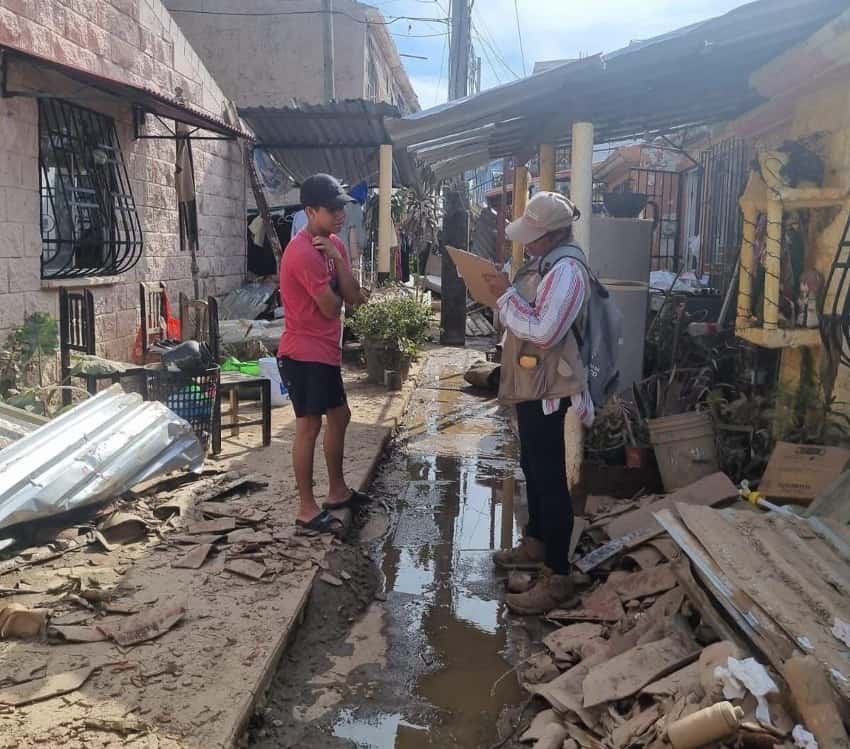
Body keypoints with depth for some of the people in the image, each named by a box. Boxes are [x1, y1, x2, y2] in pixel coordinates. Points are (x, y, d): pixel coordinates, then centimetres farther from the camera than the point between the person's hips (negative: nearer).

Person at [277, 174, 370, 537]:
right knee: (309, 426, -4)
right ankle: (307, 510, 6)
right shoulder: (303, 252, -22)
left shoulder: (333, 244, 8)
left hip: (325, 351, 10)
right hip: (305, 354, -10)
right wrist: (338, 292, 3)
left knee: (339, 416, 19)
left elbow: (355, 298, 1)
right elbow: (331, 307, -18)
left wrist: (337, 258, -12)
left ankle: (338, 491, 33)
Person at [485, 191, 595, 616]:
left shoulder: (566, 270, -20)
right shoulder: (544, 262, 11)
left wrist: (507, 294, -19)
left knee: (549, 478, -6)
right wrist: (504, 293, 4)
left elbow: (542, 332, -27)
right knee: (532, 468, 21)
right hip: (530, 384, 11)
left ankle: (557, 577, 2)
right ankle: (536, 544, 38)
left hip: (546, 388, -11)